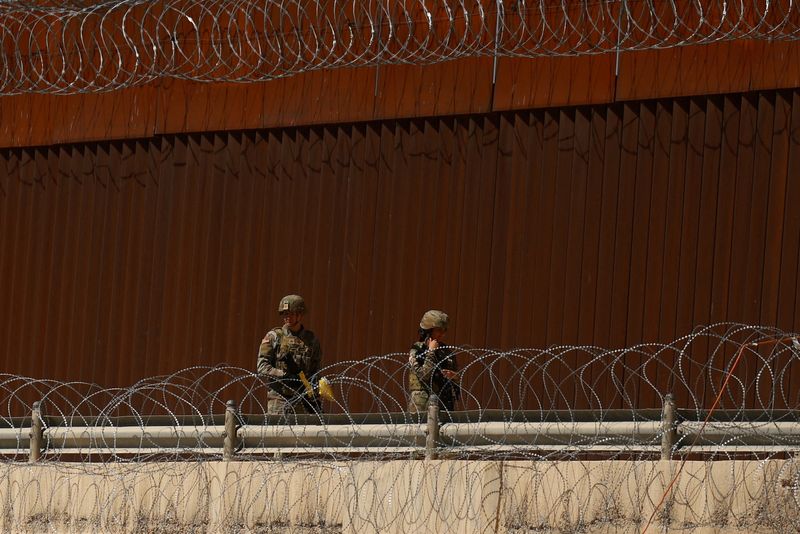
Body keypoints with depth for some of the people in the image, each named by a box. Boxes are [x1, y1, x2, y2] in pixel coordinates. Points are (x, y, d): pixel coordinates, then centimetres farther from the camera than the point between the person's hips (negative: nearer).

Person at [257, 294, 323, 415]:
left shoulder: (311, 339, 13)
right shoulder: (273, 336, 4)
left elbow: (316, 372, 15)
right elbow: (262, 367, -3)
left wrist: (315, 399, 8)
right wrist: (284, 376, -17)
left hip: (304, 400, 2)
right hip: (279, 399, -2)